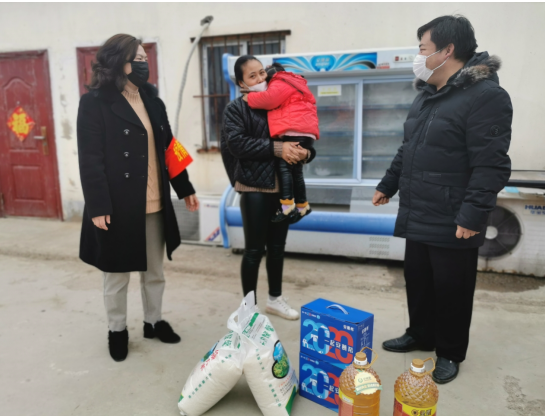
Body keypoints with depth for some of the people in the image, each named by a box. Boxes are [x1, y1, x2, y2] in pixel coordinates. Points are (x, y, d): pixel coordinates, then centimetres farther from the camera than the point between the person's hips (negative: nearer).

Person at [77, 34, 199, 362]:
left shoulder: (152, 101, 11)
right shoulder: (95, 102, -8)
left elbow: (168, 148, 13)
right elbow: (91, 159, -13)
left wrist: (185, 189, 12)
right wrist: (97, 207, -19)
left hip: (155, 204, 6)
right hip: (118, 205, -5)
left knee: (155, 270, 17)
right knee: (117, 274, 11)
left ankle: (154, 321, 36)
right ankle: (117, 329, 31)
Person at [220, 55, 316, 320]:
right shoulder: (235, 109, -1)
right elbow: (237, 143, -17)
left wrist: (305, 153, -15)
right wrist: (276, 149, -24)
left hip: (283, 187, 5)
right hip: (254, 188, -4)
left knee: (277, 247, 14)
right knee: (254, 249, 1)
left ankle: (275, 299, 32)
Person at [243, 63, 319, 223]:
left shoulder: (280, 83, 2)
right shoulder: (294, 84, 35)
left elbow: (269, 99, -13)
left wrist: (249, 98, 0)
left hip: (295, 132, -10)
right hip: (304, 133, 10)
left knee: (284, 166, -13)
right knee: (295, 169, 13)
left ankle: (287, 205, -20)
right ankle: (302, 206, 20)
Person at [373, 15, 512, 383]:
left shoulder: (485, 95, -14)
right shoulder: (427, 95, 13)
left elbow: (491, 165, -20)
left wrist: (473, 213, -23)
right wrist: (388, 185, 22)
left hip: (452, 222, -8)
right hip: (418, 216, 8)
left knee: (452, 289, 7)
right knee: (417, 281, 18)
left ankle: (450, 353, 28)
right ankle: (420, 335, 39)